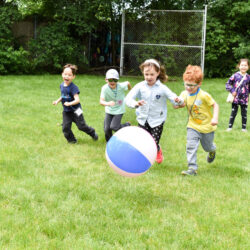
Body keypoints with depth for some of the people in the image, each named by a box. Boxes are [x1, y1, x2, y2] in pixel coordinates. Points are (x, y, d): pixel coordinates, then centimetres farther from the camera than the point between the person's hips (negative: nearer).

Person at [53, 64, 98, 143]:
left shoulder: (73, 87, -23)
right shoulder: (62, 85, 1)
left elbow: (77, 100, -30)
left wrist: (69, 103, -43)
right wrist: (57, 101, 4)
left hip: (75, 110, -6)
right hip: (66, 111, 6)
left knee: (81, 126, 4)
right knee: (65, 127, -2)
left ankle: (92, 133, 30)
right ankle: (71, 140, 18)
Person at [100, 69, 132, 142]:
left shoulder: (121, 86, -23)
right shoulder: (105, 88, -24)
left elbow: (128, 83, 0)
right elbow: (101, 101, -32)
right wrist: (108, 103, -54)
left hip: (119, 110, -2)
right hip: (109, 111, 2)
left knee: (113, 127, -17)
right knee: (107, 129, -1)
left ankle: (126, 126, 13)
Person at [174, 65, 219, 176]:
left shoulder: (204, 95, -23)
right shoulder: (184, 94, -7)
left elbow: (215, 105, -14)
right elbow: (177, 105, 2)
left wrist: (215, 118, -26)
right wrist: (178, 103, -23)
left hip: (207, 126, -3)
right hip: (193, 126, 3)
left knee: (207, 147, 18)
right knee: (191, 146, -15)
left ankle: (212, 151, 55)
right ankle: (192, 168, -12)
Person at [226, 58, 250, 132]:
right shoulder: (235, 75, -7)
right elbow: (228, 84, -1)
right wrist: (232, 90, -10)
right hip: (236, 98, -1)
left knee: (244, 114, 8)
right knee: (233, 113, 8)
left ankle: (244, 127, 21)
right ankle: (230, 127, 20)